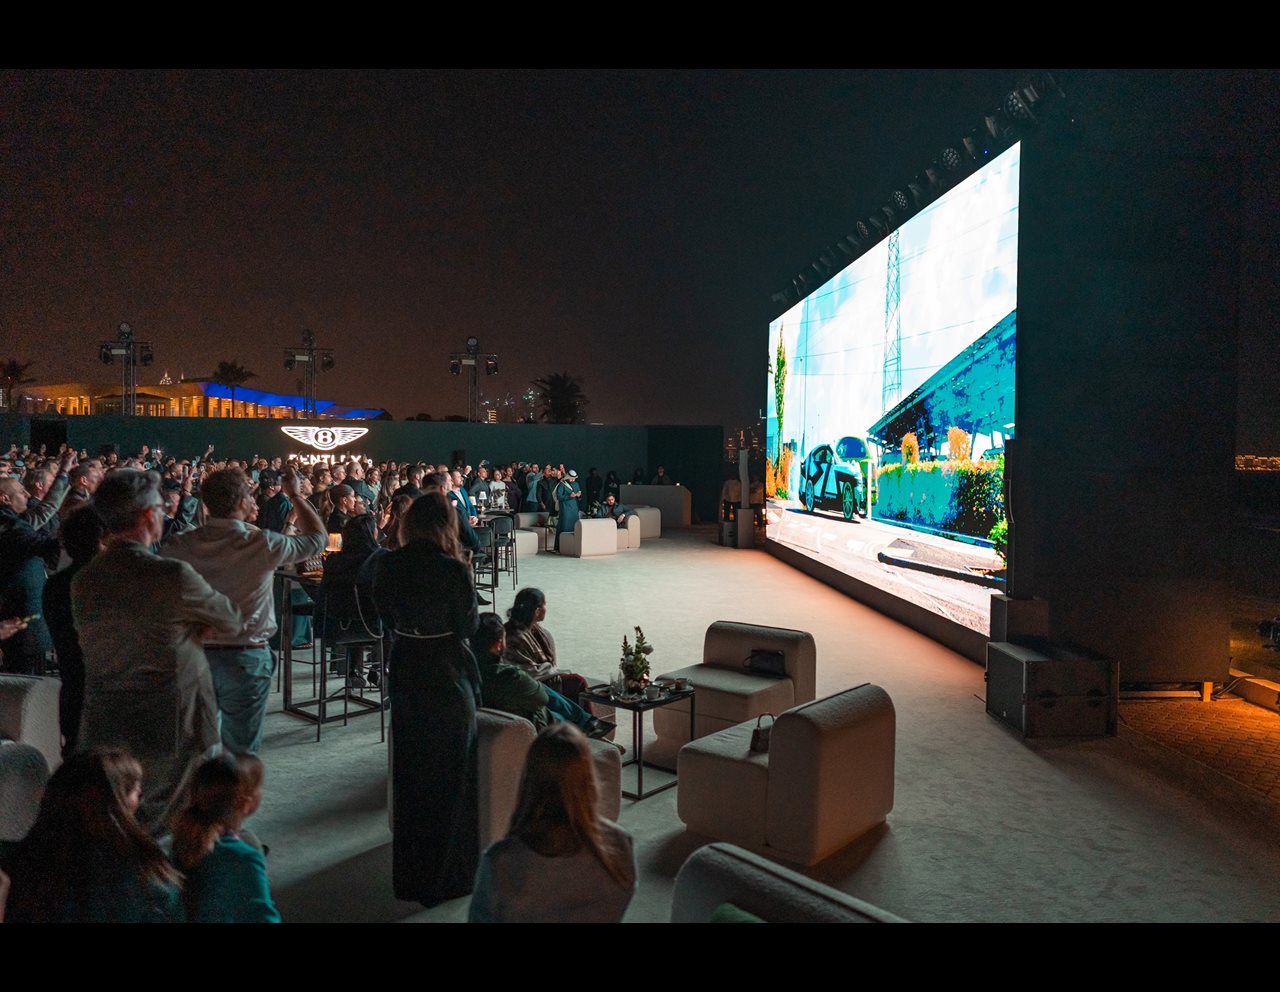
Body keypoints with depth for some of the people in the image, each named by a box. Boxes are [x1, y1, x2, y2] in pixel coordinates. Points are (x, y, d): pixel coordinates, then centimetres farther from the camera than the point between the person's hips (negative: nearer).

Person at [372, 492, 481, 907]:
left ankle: (410, 870, 36)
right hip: (448, 675, -4)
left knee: (409, 772, 20)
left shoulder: (387, 565, -6)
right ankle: (446, 876, 24)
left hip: (405, 675, 5)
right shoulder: (453, 569, -19)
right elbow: (469, 626, -9)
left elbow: (387, 615, 6)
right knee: (449, 776, 12)